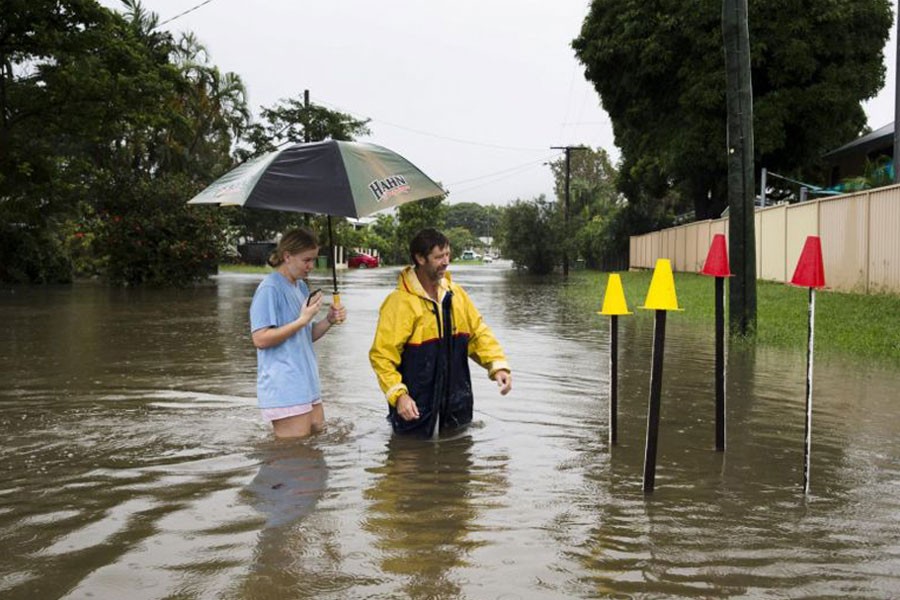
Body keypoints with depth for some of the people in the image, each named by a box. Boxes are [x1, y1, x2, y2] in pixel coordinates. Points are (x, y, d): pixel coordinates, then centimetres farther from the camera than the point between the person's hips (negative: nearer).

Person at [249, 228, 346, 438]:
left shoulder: (301, 286, 16)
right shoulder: (270, 289, -12)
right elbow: (260, 339, -17)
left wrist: (329, 321, 2)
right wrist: (302, 320, -20)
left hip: (308, 385, 9)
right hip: (285, 391, -9)